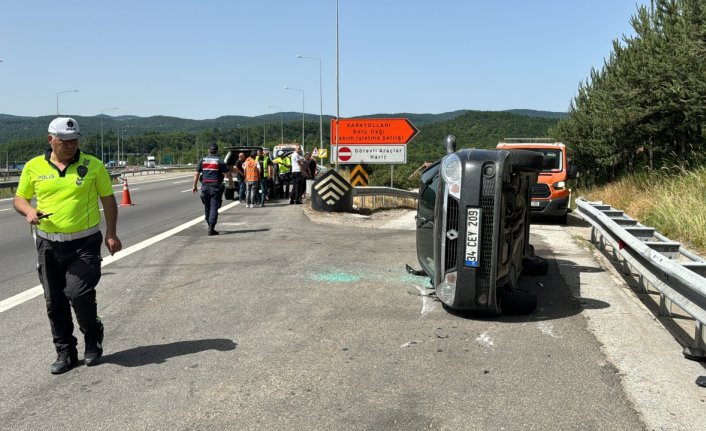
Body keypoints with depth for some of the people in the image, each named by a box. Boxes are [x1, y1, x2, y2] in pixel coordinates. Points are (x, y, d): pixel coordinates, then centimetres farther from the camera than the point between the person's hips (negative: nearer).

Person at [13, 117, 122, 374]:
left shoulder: (93, 165, -1)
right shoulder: (34, 167, 3)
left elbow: (108, 199, 5)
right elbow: (19, 199, 12)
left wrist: (111, 234, -1)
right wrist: (28, 210, -12)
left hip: (85, 244, -3)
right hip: (49, 245, 3)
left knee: (78, 292, -14)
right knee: (54, 302, 8)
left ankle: (93, 336, 15)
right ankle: (65, 353, 23)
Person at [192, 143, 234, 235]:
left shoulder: (202, 160, 8)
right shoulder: (219, 161, -2)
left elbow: (196, 174, 8)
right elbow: (228, 174, -3)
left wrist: (195, 186, 16)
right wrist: (231, 183, 14)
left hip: (205, 186, 3)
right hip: (215, 186, -3)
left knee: (207, 207, 16)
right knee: (214, 207, -5)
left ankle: (210, 227, 25)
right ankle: (211, 229, -13)